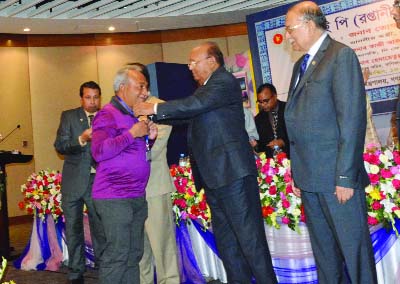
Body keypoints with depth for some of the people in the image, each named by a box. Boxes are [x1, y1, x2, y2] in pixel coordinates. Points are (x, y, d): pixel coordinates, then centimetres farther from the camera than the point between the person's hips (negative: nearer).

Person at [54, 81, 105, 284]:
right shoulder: (69, 116, 4)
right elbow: (59, 146, -4)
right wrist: (81, 139, -19)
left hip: (99, 181, 0)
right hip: (74, 181, 0)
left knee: (101, 228, 4)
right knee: (73, 229, 10)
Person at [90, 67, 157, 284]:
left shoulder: (134, 115, 19)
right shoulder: (108, 115, -8)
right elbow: (99, 151, -21)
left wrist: (148, 138, 8)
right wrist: (132, 134, -18)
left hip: (137, 196, 9)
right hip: (114, 198, -9)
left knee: (134, 254, 11)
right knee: (117, 254, -7)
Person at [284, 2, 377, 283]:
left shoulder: (341, 55, -7)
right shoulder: (300, 65, 17)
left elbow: (352, 119, -14)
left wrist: (346, 176, -17)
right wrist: (297, 173, 14)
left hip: (337, 176, -8)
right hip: (310, 177, 8)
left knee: (353, 246, 2)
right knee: (323, 249, 16)